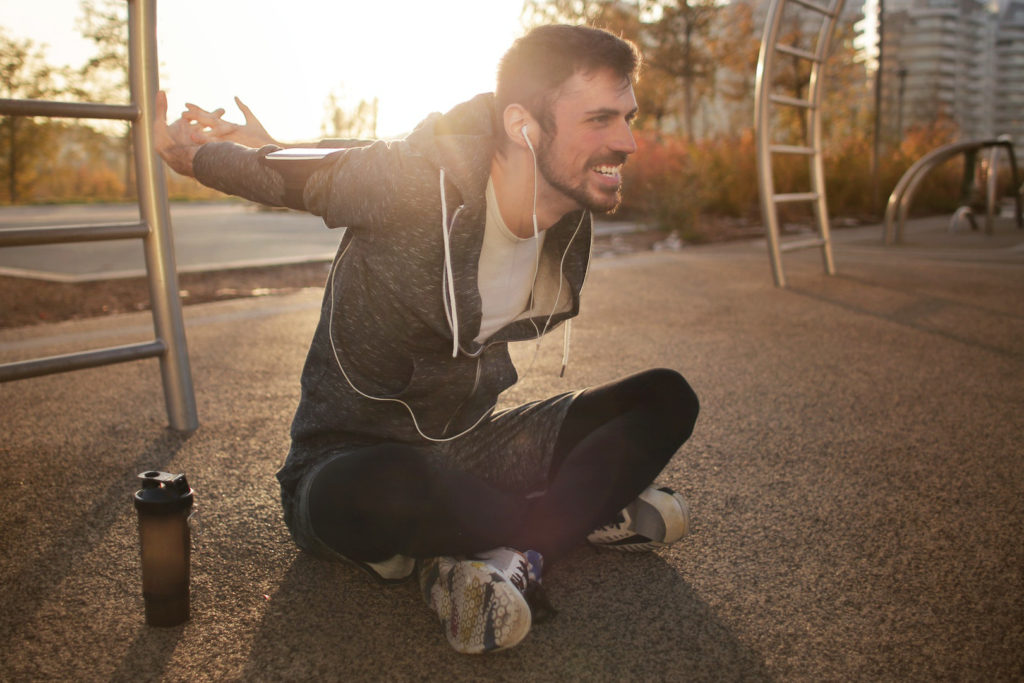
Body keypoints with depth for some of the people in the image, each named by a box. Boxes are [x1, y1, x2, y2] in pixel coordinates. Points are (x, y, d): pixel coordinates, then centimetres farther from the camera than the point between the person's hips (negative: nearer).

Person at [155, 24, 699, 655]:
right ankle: (589, 509, -18)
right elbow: (295, 178, -7)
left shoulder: (572, 216, -5)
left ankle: (510, 554, -20)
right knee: (380, 494, -43)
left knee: (667, 399, 0)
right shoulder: (413, 182, -27)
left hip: (470, 446, 7)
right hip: (353, 457, -6)